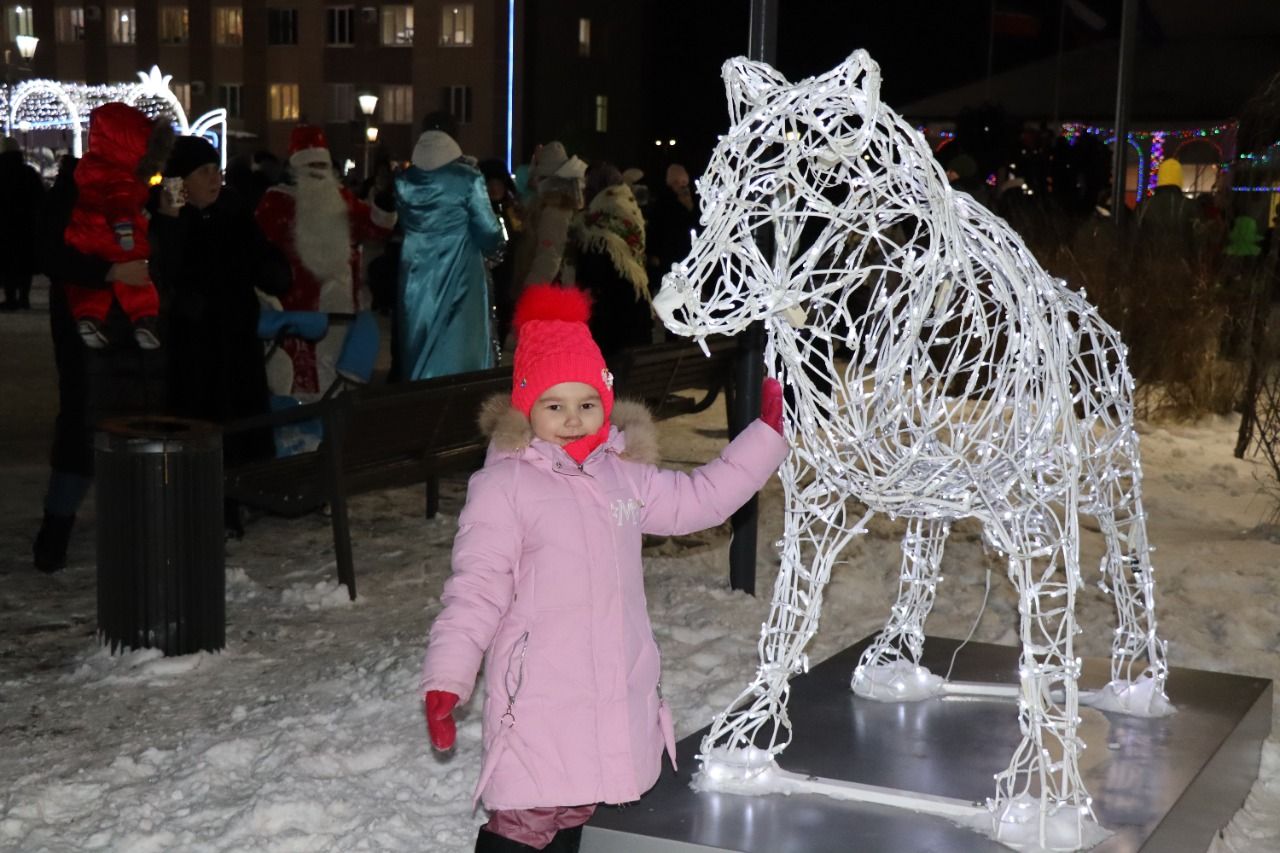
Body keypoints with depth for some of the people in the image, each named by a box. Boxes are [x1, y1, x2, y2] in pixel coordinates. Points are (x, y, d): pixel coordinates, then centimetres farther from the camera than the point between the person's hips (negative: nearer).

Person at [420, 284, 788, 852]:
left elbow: (699, 499, 20)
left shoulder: (622, 475, 9)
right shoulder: (503, 485, -11)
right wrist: (446, 678, -20)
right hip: (540, 700, -6)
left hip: (620, 693, 7)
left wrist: (767, 433, 19)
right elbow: (477, 589, -13)